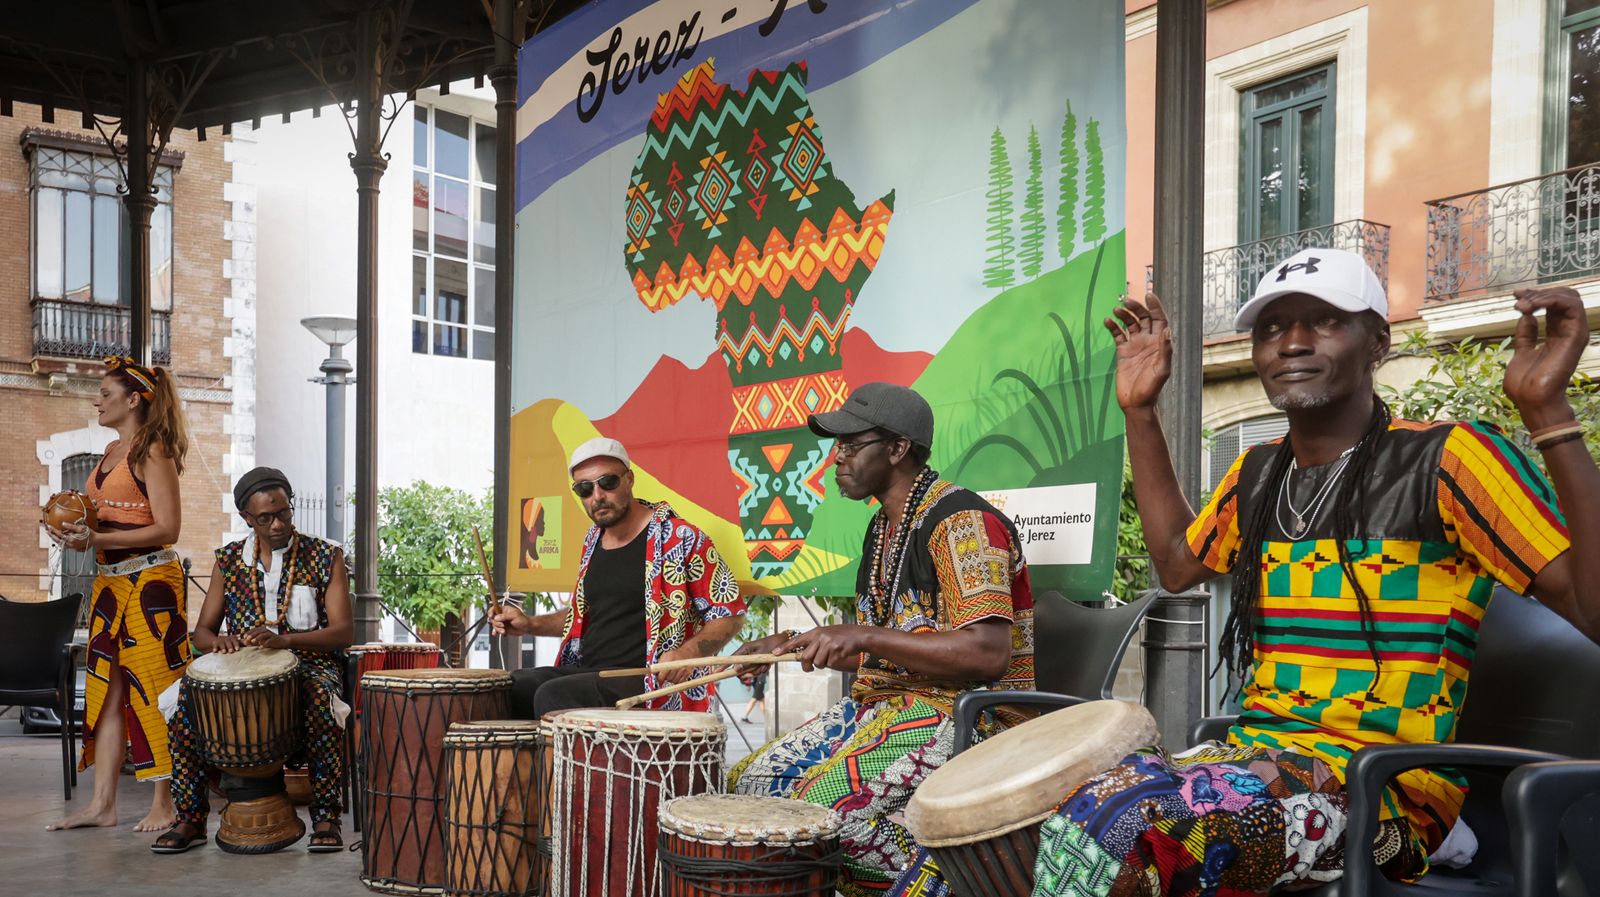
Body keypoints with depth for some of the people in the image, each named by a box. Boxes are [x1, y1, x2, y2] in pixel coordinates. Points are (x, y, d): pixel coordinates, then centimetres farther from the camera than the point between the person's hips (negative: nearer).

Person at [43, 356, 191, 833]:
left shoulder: (152, 452, -9)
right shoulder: (112, 451, 16)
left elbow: (167, 529, -15)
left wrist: (95, 539, -20)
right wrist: (75, 529, 3)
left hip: (150, 580, -8)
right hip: (110, 580, 8)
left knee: (151, 687, -4)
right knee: (106, 689, 8)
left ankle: (165, 804, 3)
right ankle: (102, 803, 14)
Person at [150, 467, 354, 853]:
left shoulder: (325, 557, -1)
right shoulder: (229, 560, 9)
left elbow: (344, 631, -9)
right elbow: (202, 631, 10)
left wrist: (284, 639, -28)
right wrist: (218, 641, -17)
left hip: (308, 664, -3)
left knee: (319, 695, -38)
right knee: (187, 697, -26)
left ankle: (326, 816, -27)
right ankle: (190, 817, -14)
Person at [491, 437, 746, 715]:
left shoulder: (680, 538, -10)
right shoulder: (594, 540, 14)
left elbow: (731, 613, -7)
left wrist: (687, 653, -24)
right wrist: (530, 624, 14)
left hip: (652, 684, -8)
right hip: (586, 671, 8)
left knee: (553, 697, -28)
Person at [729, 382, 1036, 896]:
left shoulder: (962, 521, -15)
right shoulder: (884, 527, 15)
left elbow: (989, 654, -26)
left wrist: (864, 636, -26)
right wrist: (794, 645, 9)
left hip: (965, 711, -10)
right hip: (889, 701, 10)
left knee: (828, 807, -27)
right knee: (750, 783, 0)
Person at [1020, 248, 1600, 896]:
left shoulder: (1444, 460, -6)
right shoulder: (1256, 475, 15)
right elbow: (1178, 564, 32)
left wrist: (1547, 412, -23)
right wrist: (1140, 412, 26)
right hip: (1253, 757, 6)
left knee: (1118, 833, -30)